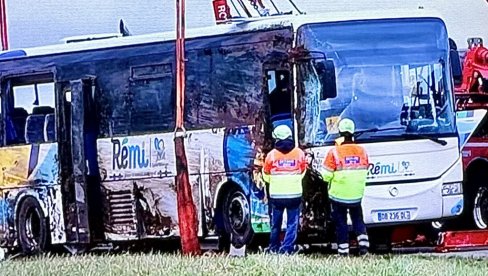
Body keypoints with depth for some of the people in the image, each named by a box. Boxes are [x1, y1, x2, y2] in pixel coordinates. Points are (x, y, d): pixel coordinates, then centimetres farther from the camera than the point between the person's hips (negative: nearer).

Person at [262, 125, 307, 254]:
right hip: (294, 194, 0)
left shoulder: (271, 155, -6)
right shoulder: (299, 153, -3)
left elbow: (266, 176, 5)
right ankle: (287, 247, -3)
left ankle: (274, 247, 23)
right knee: (292, 223, 5)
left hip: (276, 195, 0)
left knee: (276, 223, 15)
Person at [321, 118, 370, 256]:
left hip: (338, 194, -3)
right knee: (357, 219, 19)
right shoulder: (362, 151, -3)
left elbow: (326, 175, -13)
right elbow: (364, 172, 6)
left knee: (340, 222, 8)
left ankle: (343, 248, 8)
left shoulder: (334, 152, -16)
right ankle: (363, 241, 2)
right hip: (356, 194, 3)